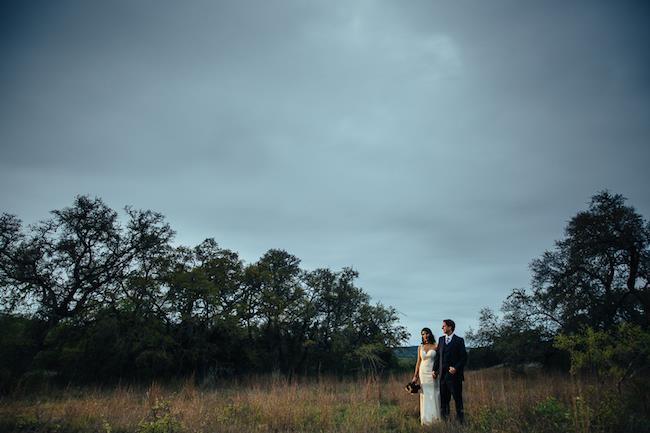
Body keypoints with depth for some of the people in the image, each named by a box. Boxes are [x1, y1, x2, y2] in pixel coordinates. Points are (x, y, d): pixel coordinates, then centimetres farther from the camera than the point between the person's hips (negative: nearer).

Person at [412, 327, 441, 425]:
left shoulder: (436, 346, 0)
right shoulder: (420, 347, 8)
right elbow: (418, 362, 10)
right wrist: (415, 376, 5)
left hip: (433, 373, -2)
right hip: (423, 373, 2)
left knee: (434, 395, -1)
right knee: (425, 395, 1)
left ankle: (435, 418, 8)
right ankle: (425, 419, 5)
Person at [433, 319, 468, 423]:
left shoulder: (459, 340, -3)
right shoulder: (441, 339, 13)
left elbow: (464, 358, -5)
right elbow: (437, 355, 13)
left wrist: (456, 368, -16)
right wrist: (435, 369, 6)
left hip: (454, 374, -5)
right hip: (443, 374, 5)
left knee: (457, 398, 1)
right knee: (443, 399, 8)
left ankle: (460, 421, 10)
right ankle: (444, 420, 16)